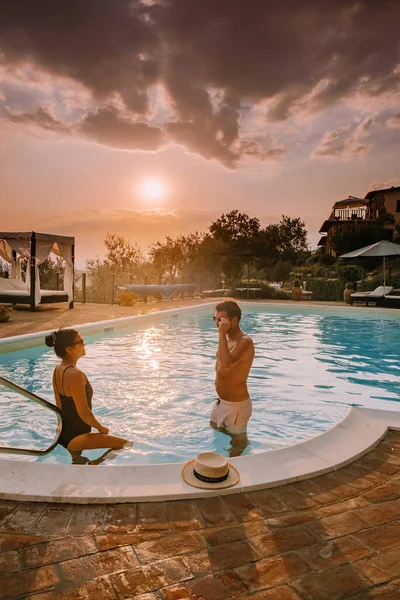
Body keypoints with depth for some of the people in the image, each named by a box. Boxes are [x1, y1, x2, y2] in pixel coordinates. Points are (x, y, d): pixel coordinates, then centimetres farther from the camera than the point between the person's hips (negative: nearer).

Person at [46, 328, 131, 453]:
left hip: (64, 433, 10)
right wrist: (101, 428, -8)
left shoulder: (58, 370, 4)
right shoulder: (74, 374, -26)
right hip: (75, 438, -10)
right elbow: (83, 412, -25)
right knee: (126, 445, -14)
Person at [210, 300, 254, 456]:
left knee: (238, 441, 13)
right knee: (215, 430, 29)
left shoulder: (244, 342, -27)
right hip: (222, 401, 9)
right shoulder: (228, 338, 2)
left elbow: (226, 365, -44)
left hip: (236, 404, -9)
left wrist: (221, 334, -40)